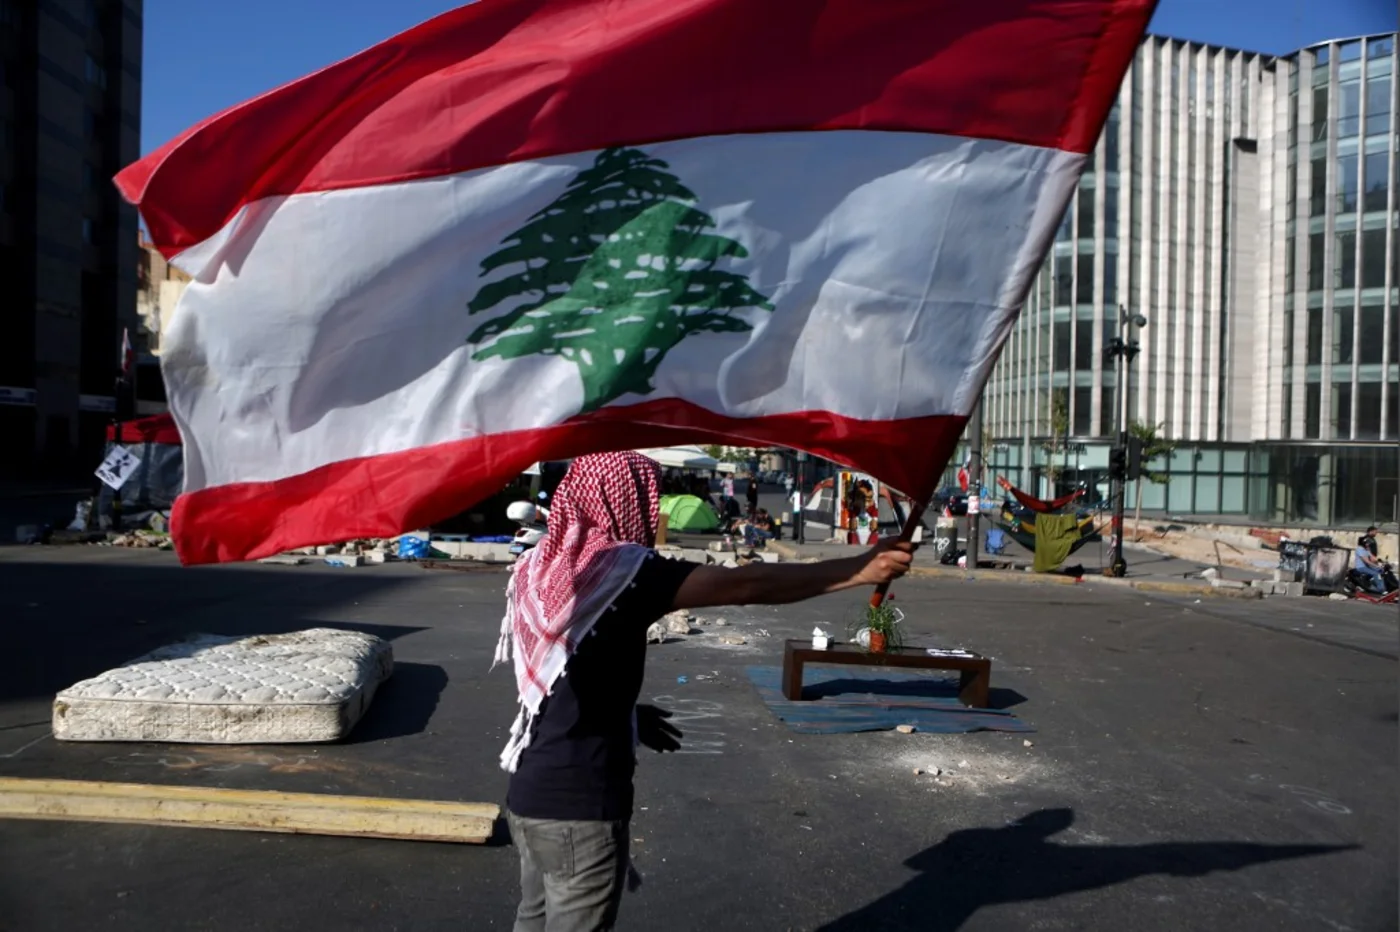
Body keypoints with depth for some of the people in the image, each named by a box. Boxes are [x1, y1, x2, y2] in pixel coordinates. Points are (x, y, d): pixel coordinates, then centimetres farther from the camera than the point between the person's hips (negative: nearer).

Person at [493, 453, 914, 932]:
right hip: (579, 805, -8)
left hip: (531, 793, 8)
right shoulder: (621, 569, -18)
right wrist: (861, 568, -15)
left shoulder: (539, 566, 5)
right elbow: (746, 584, -21)